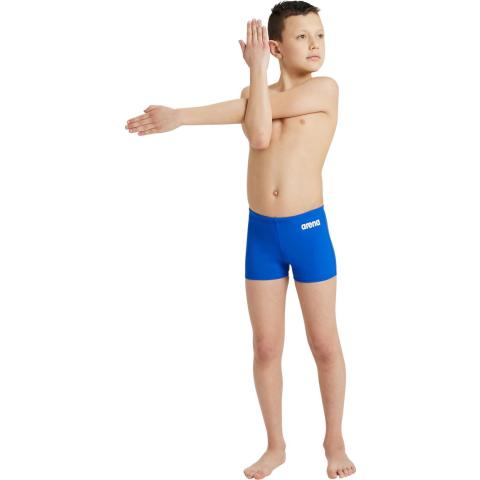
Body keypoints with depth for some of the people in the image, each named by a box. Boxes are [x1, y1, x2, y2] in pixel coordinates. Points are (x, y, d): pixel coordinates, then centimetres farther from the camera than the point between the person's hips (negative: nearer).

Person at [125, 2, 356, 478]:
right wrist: (256, 71, -15)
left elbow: (268, 109, -16)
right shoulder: (254, 93, 6)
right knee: (266, 347, 9)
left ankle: (334, 441, 27)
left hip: (309, 230, -3)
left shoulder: (324, 88, -5)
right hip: (261, 233, 3)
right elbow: (259, 134, -17)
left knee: (324, 343, 8)